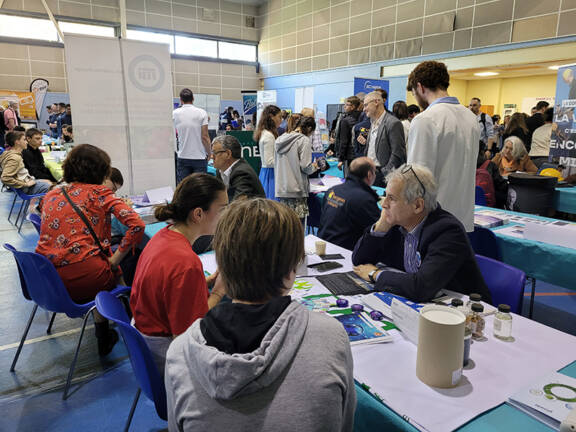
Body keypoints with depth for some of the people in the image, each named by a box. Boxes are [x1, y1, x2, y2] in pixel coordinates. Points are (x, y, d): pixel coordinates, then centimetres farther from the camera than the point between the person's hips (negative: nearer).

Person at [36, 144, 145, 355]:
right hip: (82, 281, -5)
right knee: (116, 273, 27)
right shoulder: (99, 193, -2)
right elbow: (136, 225, -15)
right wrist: (115, 259, -6)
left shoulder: (51, 195, 14)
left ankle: (103, 337, 40)